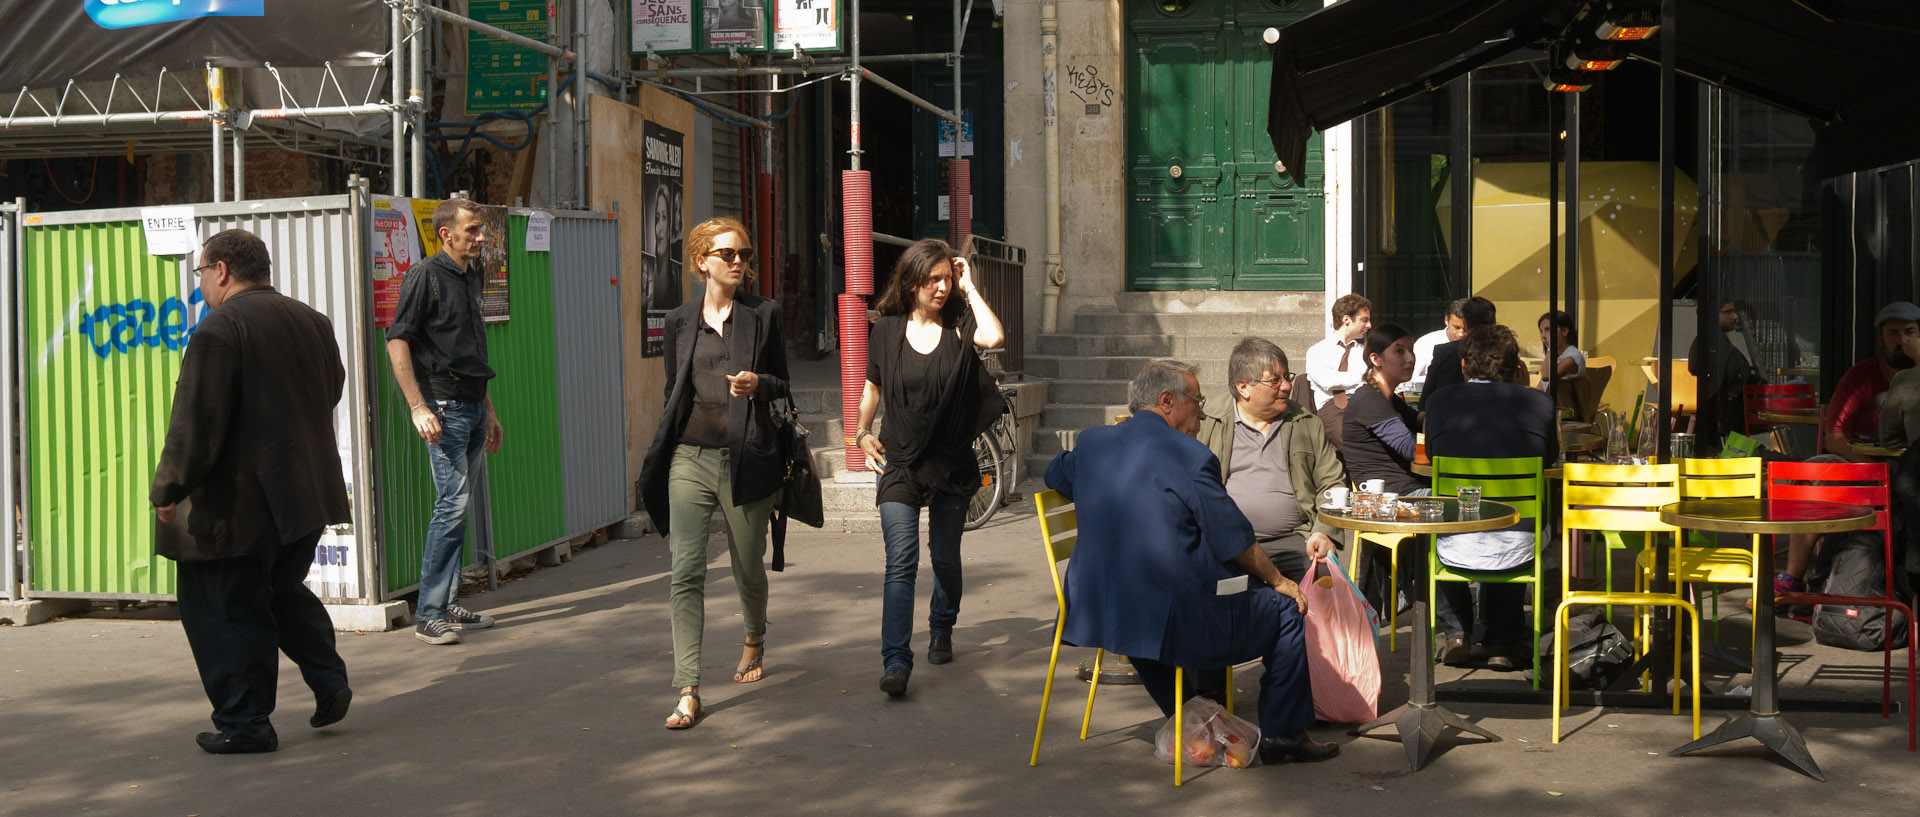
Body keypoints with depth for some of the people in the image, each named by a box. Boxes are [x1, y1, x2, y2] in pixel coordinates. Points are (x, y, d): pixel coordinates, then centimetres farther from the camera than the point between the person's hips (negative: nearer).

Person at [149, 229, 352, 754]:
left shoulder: (220, 329, -15)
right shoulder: (312, 321, 8)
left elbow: (195, 420, -18)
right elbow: (331, 392, 21)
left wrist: (169, 489, -9)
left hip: (241, 502, -8)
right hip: (310, 490, 8)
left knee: (227, 610, 4)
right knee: (284, 589, 24)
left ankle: (244, 723, 8)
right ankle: (329, 682, 15)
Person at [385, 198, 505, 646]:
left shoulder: (470, 277, 18)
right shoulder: (426, 276, -7)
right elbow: (397, 341, -13)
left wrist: (488, 410, 25)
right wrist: (418, 407, -19)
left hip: (472, 403, 8)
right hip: (443, 403, -8)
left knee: (457, 504, 11)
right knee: (454, 500, -14)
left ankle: (447, 606, 18)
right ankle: (428, 615, -9)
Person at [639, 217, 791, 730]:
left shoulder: (764, 314, 4)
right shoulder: (680, 320, 10)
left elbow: (783, 384, 7)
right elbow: (673, 391, 16)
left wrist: (758, 384, -16)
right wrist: (660, 456, 16)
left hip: (745, 460, -1)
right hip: (689, 459, 1)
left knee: (748, 569, 11)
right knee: (685, 571, -10)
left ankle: (755, 638, 44)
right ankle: (687, 691, -9)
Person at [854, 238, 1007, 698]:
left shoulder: (959, 325, -1)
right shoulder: (887, 330, 3)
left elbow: (994, 337, -24)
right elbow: (873, 387, 16)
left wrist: (969, 287, -13)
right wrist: (863, 432, 3)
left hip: (951, 461, 1)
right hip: (900, 461, -1)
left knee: (945, 557, 14)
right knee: (901, 562, -13)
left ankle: (941, 632, 40)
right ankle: (896, 662, -18)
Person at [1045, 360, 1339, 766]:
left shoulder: (1090, 443, 7)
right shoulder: (1189, 456, -11)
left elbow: (1055, 475, 30)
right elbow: (1236, 540, -6)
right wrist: (1278, 580, 10)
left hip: (1096, 612, 7)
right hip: (1175, 618, -7)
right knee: (1286, 608, 10)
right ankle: (1283, 735, 18)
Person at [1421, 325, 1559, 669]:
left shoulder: (1440, 402, -3)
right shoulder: (1539, 402, -3)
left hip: (1456, 550, 0)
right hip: (1514, 550, 0)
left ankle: (1457, 635, 33)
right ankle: (1503, 645, 39)